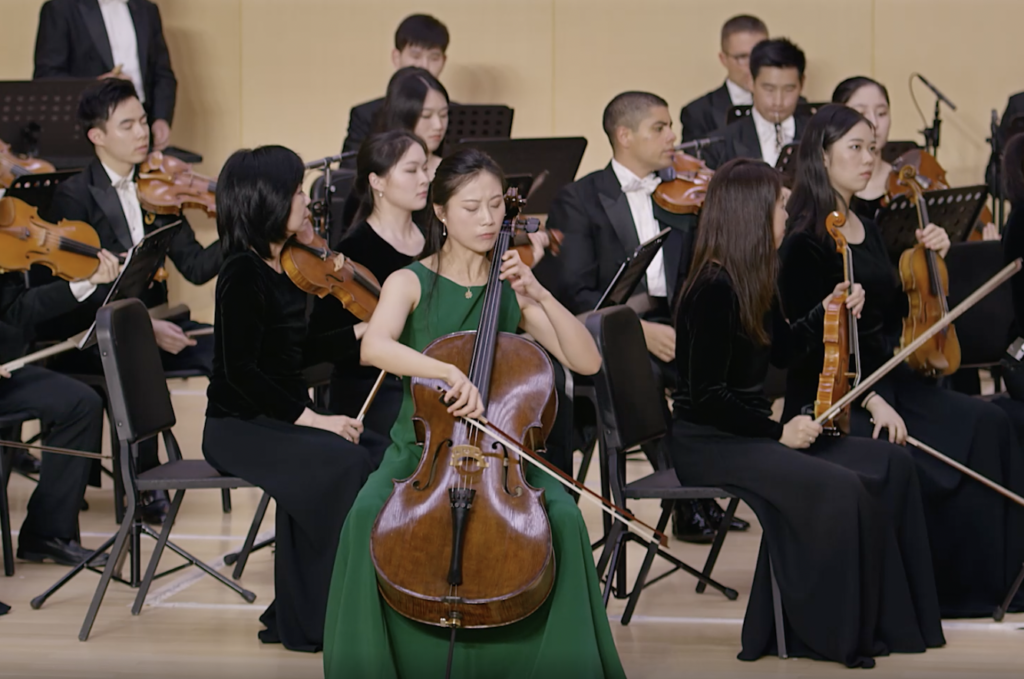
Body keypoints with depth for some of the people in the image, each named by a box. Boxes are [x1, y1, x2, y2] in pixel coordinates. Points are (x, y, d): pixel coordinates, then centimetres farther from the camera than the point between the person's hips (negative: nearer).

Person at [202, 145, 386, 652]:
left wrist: (363, 331, 13)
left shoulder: (286, 269, 11)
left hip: (283, 418, 8)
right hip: (238, 425, -8)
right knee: (340, 462, -30)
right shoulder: (243, 273, -14)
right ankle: (308, 620, -19)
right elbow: (240, 370, -21)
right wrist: (310, 418, -24)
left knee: (387, 456, -12)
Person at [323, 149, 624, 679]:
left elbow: (587, 361, -1)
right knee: (368, 515, -31)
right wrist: (446, 371, -37)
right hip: (422, 446, -1)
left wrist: (539, 296, -12)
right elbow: (375, 347, -21)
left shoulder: (512, 290, 8)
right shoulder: (411, 282, 1)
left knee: (563, 519, -28)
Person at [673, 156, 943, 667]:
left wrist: (826, 313, 12)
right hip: (708, 444, -10)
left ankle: (887, 620, 1)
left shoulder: (753, 282, 9)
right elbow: (707, 397, -22)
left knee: (889, 465, -2)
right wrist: (777, 432, -18)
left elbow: (781, 351, 26)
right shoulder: (714, 290, -20)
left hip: (747, 432, 10)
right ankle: (836, 636, -12)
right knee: (839, 487, -28)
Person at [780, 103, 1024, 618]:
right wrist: (870, 400, -22)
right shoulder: (804, 243, -11)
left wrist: (930, 260, 5)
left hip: (888, 379, 8)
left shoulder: (868, 229, 14)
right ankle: (957, 588, -10)